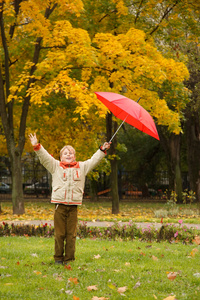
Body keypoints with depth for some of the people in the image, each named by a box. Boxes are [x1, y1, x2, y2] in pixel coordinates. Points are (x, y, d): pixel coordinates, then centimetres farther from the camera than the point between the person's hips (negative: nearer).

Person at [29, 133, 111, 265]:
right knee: (59, 234, 1)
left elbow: (94, 160, 17)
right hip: (60, 205, -1)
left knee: (71, 234, 2)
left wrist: (102, 150, 12)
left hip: (74, 206, 1)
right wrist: (37, 147, -9)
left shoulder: (82, 167, 13)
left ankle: (69, 259, 8)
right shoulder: (55, 166, 8)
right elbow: (44, 157, 2)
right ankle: (58, 258, 11)